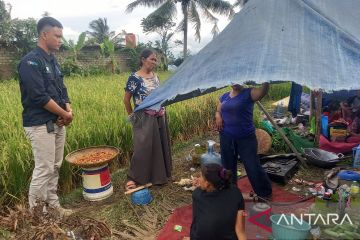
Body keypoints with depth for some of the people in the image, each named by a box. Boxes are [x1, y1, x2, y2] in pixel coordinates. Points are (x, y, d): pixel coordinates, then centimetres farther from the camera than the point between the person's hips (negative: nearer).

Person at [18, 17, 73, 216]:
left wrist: (68, 109, -2)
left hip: (57, 123, 8)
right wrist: (65, 114, -12)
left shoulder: (52, 60, 14)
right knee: (44, 169, -3)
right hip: (41, 125, -8)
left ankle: (53, 205, 26)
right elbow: (39, 97, -20)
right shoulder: (31, 61, -13)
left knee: (55, 167, 13)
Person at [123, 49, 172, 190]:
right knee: (143, 148, -4)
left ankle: (158, 175, 29)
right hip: (144, 119, -7)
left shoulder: (155, 76, 9)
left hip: (159, 118, 7)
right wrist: (132, 116, -1)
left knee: (160, 146, 13)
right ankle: (133, 178, 10)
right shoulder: (135, 78, -11)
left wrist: (162, 111, 12)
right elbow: (126, 100, -6)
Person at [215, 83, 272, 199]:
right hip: (226, 138, 5)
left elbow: (263, 91, -26)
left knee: (253, 166, 3)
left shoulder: (248, 93, -7)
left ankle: (265, 193, 26)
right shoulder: (224, 97, 8)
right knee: (228, 166, 17)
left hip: (246, 137, -4)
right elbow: (218, 111, 17)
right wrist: (218, 117, -5)